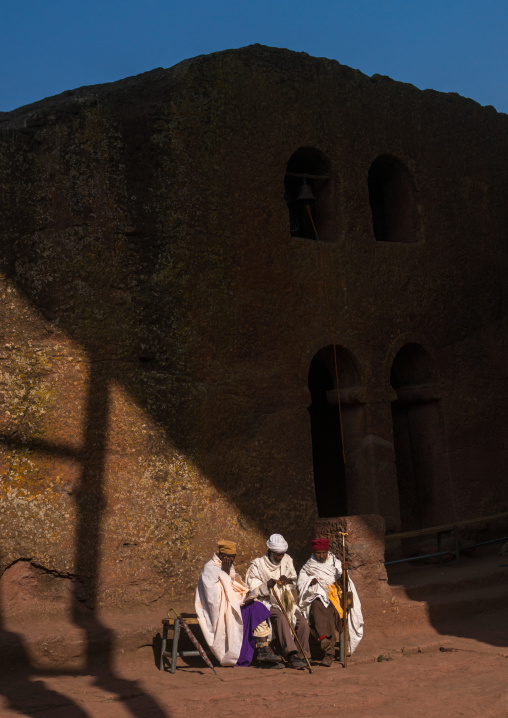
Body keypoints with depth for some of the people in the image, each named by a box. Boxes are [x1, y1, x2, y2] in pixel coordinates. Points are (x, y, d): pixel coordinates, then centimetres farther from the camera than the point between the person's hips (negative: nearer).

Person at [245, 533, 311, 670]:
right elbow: (253, 592, -4)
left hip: (287, 602, 5)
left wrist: (288, 580, -2)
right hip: (268, 603, -4)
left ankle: (303, 656, -11)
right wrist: (267, 585, -23)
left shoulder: (287, 560, 9)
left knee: (303, 622, -21)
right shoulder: (257, 565, -4)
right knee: (280, 618, -36)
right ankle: (292, 655, -40)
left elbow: (295, 580, 22)